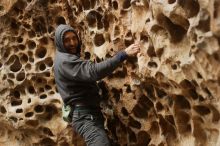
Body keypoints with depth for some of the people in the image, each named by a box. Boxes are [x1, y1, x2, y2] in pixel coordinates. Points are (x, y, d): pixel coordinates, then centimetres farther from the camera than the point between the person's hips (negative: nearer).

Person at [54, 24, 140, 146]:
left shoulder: (67, 59, 19)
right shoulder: (65, 60, -16)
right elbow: (93, 71, -31)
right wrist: (123, 54, -34)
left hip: (88, 113, 11)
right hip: (85, 115, -11)